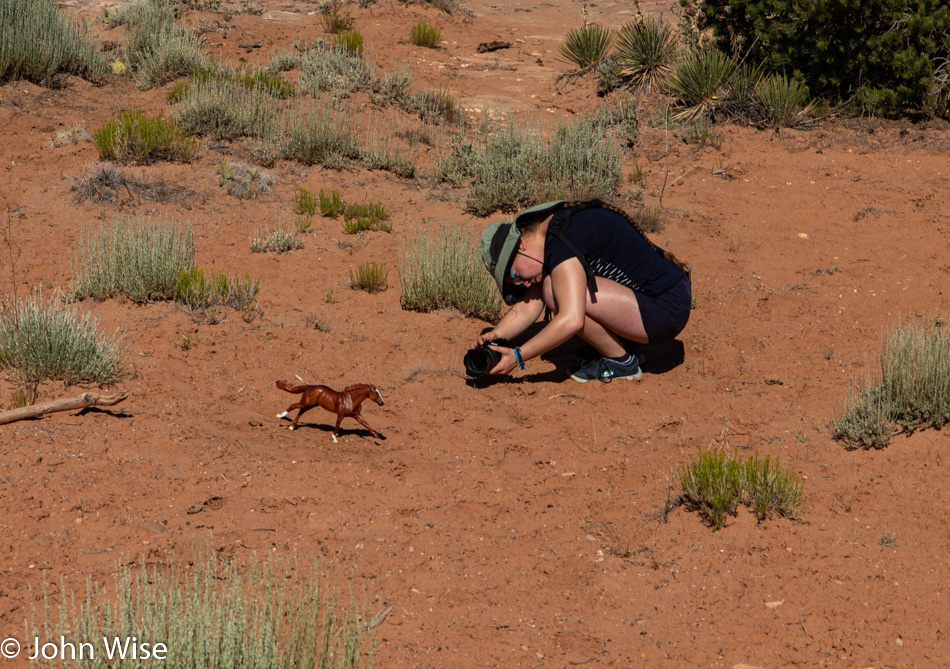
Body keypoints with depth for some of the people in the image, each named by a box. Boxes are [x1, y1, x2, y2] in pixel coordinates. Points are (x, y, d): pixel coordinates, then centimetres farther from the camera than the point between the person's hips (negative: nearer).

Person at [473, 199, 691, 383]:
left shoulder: (562, 242, -20)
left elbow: (572, 320, -30)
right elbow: (528, 307, 9)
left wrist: (518, 356, -24)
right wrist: (495, 336, -7)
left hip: (665, 309, -10)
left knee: (555, 290, -20)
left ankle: (621, 361, -5)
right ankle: (623, 341, 14)